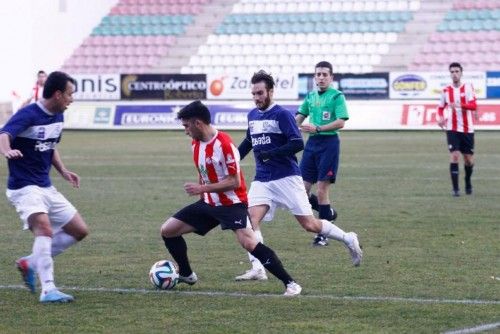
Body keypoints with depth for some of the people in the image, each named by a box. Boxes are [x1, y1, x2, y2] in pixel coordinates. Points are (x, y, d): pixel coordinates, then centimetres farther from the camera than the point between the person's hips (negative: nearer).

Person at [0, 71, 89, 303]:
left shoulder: (57, 116, 8)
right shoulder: (28, 115, -17)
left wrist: (63, 171, 11)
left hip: (46, 187, 9)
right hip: (23, 188, -9)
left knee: (80, 230, 8)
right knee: (45, 228, -30)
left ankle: (30, 263, 17)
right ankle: (48, 290, -32)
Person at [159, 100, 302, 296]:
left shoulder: (224, 144, -21)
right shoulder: (196, 144, 5)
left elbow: (234, 182, -22)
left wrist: (202, 188, -24)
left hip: (232, 204, -9)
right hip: (209, 203, 9)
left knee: (249, 243, -28)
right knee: (167, 230, 5)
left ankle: (290, 283, -21)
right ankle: (187, 275, 23)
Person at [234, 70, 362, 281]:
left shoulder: (282, 115, -10)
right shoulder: (252, 116, 11)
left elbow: (298, 144, -18)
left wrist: (270, 154, -23)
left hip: (287, 178, -6)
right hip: (262, 180, 6)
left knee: (309, 225, -2)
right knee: (251, 220, -16)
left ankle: (348, 240, 20)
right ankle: (257, 270, -18)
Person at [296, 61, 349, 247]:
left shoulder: (337, 96, -5)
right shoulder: (311, 96, 14)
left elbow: (341, 122, -14)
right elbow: (299, 117, 25)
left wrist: (317, 128, -20)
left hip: (329, 142, -6)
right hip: (312, 142, 6)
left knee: (322, 188, -7)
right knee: (302, 188, 1)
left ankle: (323, 235, 1)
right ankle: (328, 213, 26)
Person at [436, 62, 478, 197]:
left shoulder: (468, 87, -3)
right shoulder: (446, 90, 4)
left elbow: (473, 106, -16)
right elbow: (441, 107, 17)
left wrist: (459, 105, -34)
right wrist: (440, 117, -5)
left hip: (467, 129, 0)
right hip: (452, 129, 0)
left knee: (469, 160, 8)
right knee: (454, 156, -14)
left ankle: (468, 183, 35)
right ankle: (455, 188, -9)